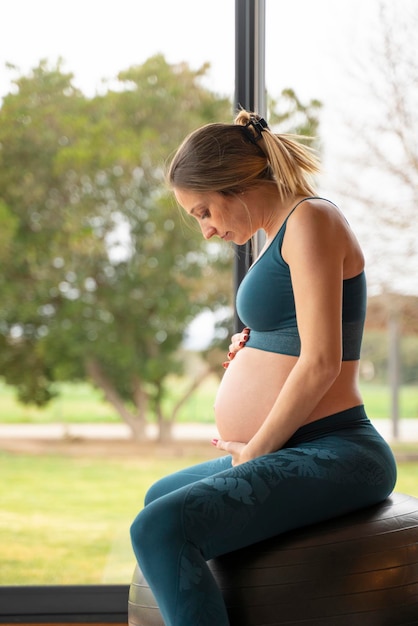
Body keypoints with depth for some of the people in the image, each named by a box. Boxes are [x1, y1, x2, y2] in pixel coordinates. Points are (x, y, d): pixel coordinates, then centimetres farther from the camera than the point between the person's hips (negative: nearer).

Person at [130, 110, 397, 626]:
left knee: (159, 529, -30)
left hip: (333, 454, -11)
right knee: (158, 497, 31)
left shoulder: (310, 220, -12)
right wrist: (252, 345, 10)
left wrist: (256, 450, -11)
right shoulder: (282, 232, 18)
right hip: (298, 452, 11)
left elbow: (321, 362, -20)